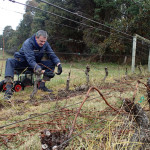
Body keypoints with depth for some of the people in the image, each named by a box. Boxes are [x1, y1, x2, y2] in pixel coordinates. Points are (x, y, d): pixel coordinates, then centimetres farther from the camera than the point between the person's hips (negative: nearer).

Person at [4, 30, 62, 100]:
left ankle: (42, 85, -16)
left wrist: (59, 65, -31)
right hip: (22, 61, -4)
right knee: (9, 61, -35)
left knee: (52, 63, -15)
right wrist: (43, 71, -49)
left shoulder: (45, 44, -10)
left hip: (36, 63, 5)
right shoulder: (27, 43, -28)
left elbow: (52, 55, -10)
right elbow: (31, 60, -38)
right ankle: (8, 89, -46)